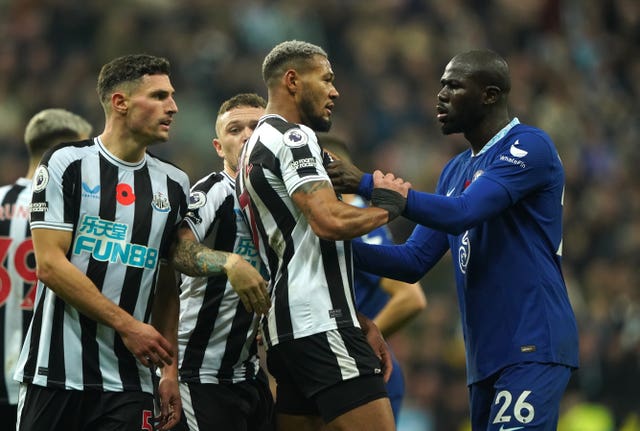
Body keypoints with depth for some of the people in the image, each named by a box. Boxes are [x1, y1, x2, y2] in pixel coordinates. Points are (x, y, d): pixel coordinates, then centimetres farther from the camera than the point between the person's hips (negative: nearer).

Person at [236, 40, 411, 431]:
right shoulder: (293, 137, -7)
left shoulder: (257, 145, 25)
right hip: (320, 324, -10)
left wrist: (361, 324, 24)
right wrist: (388, 205, -4)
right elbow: (330, 221, -22)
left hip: (286, 325, 10)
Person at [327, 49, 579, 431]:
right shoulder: (456, 171, 19)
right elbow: (415, 260, 17)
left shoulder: (529, 146, -7)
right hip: (485, 357, 9)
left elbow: (463, 212, -20)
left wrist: (369, 184, -20)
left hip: (533, 347, -9)